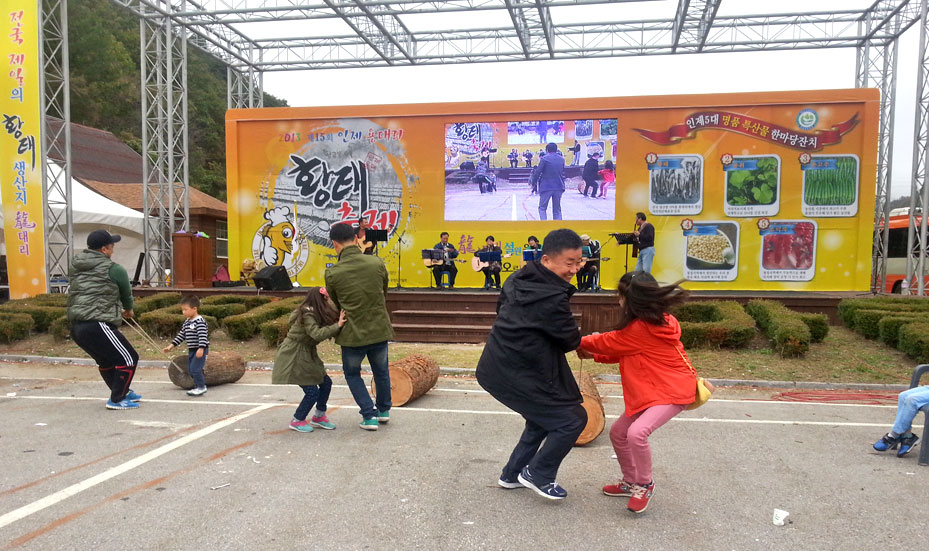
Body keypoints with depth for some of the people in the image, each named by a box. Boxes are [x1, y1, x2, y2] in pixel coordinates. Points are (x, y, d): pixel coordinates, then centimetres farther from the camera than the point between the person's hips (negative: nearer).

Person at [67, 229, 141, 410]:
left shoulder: (75, 266, 15)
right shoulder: (114, 269, -5)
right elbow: (126, 294, 10)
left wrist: (117, 310, 26)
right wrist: (128, 310, 33)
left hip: (76, 326, 9)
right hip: (97, 325, -9)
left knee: (106, 360, 25)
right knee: (128, 358, 1)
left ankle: (122, 393, 37)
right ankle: (116, 400, 4)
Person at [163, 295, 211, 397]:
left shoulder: (200, 321, -17)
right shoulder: (187, 322, 12)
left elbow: (202, 335, -25)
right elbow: (181, 335, 19)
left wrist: (201, 348, -35)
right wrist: (171, 345, 16)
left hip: (200, 350, -9)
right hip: (191, 350, 9)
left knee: (195, 368, -14)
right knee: (190, 370, 11)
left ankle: (201, 387, -1)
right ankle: (198, 386, 22)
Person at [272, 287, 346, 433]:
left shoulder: (316, 314, 6)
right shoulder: (307, 315, -21)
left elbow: (326, 331, 0)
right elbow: (317, 334, -34)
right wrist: (337, 325, -36)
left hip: (306, 356, 9)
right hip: (292, 359, -9)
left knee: (325, 382, 8)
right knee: (312, 391, -9)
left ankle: (319, 417, 26)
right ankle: (297, 421, 14)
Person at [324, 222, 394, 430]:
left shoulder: (332, 273, -14)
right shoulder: (377, 263, -9)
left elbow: (334, 304, 2)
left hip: (353, 334, -2)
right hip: (379, 329, 3)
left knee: (352, 374, 22)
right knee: (381, 371, 25)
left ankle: (369, 415, 16)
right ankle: (383, 410, 43)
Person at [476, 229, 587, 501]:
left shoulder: (517, 280, 4)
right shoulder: (553, 299, -22)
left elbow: (502, 307, 21)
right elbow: (571, 341, -9)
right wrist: (585, 339, 13)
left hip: (495, 367, 9)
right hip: (517, 376, -9)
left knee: (543, 416, 26)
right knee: (573, 419, 3)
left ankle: (512, 473, 32)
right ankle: (538, 474, 14)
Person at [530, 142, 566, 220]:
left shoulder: (544, 159, -9)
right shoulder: (562, 159, 7)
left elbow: (538, 172, -9)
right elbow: (563, 172, 15)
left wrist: (533, 183, 3)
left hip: (546, 187, -4)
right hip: (558, 187, 4)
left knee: (542, 208, 6)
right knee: (557, 209, 11)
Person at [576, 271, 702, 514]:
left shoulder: (641, 329, -24)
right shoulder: (657, 322, 7)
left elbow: (610, 342, -9)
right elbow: (621, 350, 14)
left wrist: (582, 343, 7)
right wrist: (595, 355, 7)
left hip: (672, 391, -11)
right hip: (650, 391, 11)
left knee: (637, 432, -27)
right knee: (618, 433, 10)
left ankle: (645, 485, -3)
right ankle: (630, 482, 28)